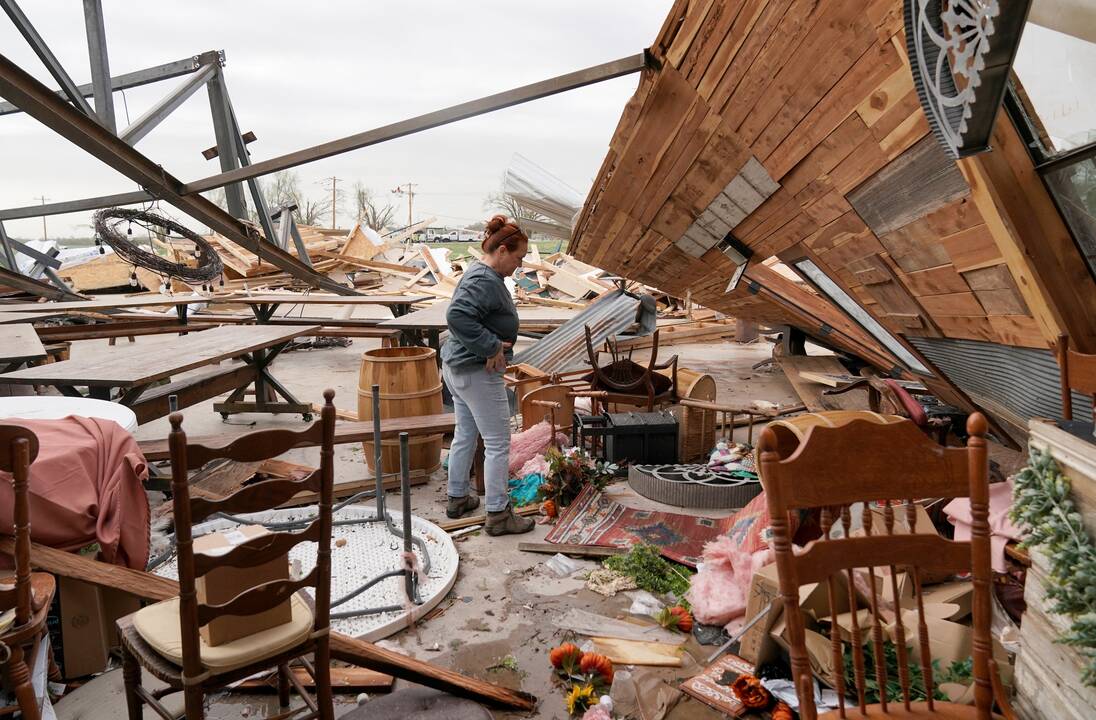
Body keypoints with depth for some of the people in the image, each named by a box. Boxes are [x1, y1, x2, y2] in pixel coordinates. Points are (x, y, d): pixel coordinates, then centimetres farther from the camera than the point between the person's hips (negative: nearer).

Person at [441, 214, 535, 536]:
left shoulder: (481, 275, 11)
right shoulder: (486, 282, -21)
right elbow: (457, 316, -34)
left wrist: (494, 341, 4)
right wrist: (491, 347, -25)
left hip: (457, 368, 11)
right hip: (478, 374, -10)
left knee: (465, 435, 20)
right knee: (498, 443, -1)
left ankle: (457, 498, 34)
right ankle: (498, 515, 8)